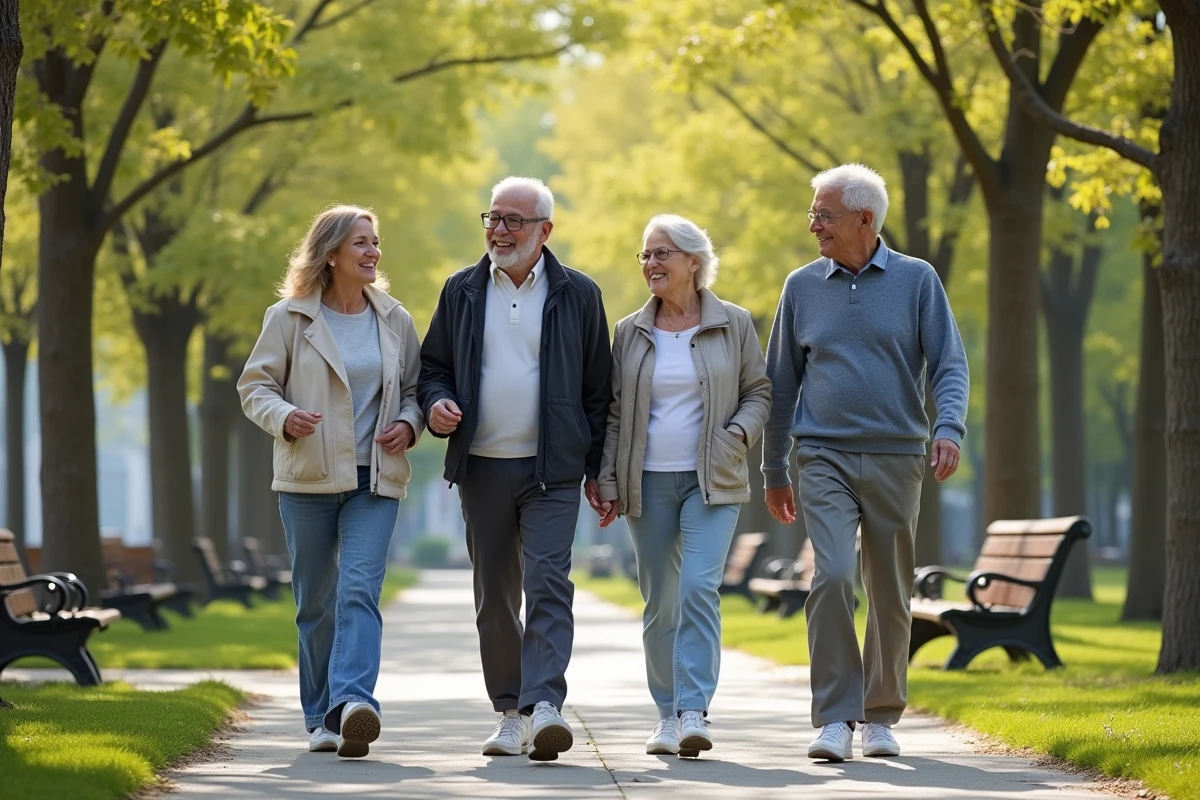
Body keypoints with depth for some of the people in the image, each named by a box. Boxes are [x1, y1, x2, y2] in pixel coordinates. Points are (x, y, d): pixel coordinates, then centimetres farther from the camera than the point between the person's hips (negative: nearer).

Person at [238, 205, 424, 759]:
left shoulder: (395, 320, 8)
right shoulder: (289, 317, 0)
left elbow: (414, 388, 17)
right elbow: (255, 385, 2)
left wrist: (408, 424, -4)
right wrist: (283, 416, -18)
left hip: (375, 481, 1)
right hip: (309, 481, -1)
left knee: (360, 589, -17)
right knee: (316, 602, 6)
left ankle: (351, 703, -30)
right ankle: (322, 718, 16)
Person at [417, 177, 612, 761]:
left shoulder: (577, 295, 4)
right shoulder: (462, 291, 10)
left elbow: (598, 390, 6)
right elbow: (433, 366, 16)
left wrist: (598, 469, 4)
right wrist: (436, 402, -7)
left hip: (553, 471, -3)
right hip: (481, 468, 3)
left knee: (548, 582, -16)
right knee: (494, 594, 7)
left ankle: (543, 707, -24)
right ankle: (510, 713, 16)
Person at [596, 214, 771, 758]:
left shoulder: (733, 325, 2)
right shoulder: (631, 332, 8)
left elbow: (758, 392, 9)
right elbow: (614, 411, 11)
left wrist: (741, 431, -11)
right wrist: (607, 480, 5)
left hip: (713, 482, -3)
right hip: (648, 483, 3)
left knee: (699, 587, -18)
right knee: (660, 601, 6)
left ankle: (694, 712, -21)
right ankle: (668, 713, 16)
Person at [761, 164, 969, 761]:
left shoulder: (916, 280, 3)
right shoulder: (802, 287, 9)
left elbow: (949, 364, 0)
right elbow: (781, 383, 15)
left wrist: (949, 428, -18)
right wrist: (774, 472, 15)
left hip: (895, 459, 0)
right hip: (824, 458, 0)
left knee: (890, 593, 6)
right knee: (832, 576, -17)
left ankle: (881, 716, 21)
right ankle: (835, 719, -15)